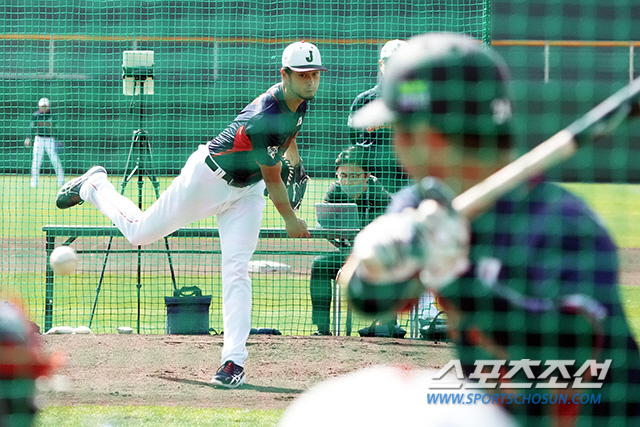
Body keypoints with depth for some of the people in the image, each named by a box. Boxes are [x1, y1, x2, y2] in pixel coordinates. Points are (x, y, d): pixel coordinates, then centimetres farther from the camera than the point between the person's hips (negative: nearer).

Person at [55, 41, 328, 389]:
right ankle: (94, 185, 38)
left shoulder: (299, 100, -11)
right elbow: (272, 180, -24)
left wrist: (296, 162, 30)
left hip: (246, 191, 6)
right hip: (209, 177, -6)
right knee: (139, 232, 9)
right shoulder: (265, 117, -36)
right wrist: (291, 220, -12)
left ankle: (234, 360, -13)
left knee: (236, 269, -9)